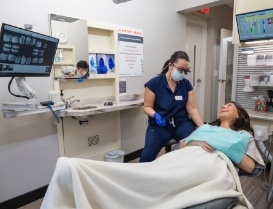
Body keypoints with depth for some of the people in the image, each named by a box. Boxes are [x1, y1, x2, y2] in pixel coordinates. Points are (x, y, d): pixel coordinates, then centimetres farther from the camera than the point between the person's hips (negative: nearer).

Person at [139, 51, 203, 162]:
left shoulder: (186, 84, 4)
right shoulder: (154, 83, -7)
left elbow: (192, 108, 3)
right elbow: (147, 107, -1)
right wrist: (155, 115, -22)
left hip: (182, 123, 3)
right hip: (159, 125, -2)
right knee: (147, 156, -22)